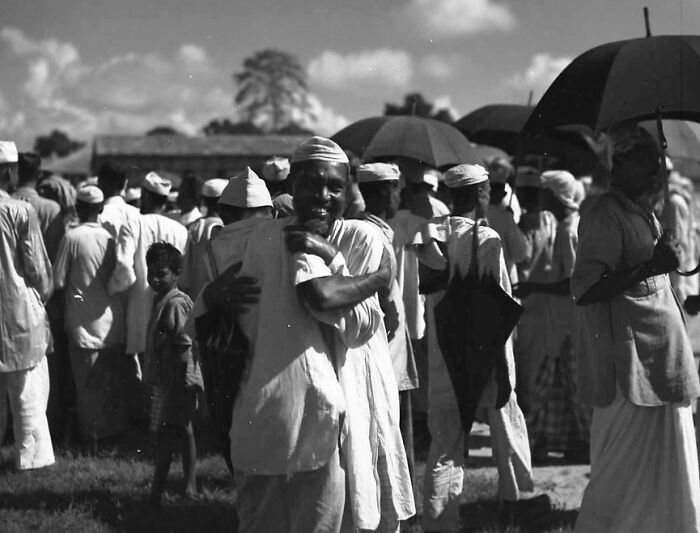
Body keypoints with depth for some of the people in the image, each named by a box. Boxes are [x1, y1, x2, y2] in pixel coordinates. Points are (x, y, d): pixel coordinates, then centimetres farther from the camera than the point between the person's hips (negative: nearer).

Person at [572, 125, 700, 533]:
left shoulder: (645, 213, 17)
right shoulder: (605, 216, -12)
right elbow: (584, 289, -19)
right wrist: (649, 268, -23)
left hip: (660, 359, 9)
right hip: (631, 365, -9)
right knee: (629, 469, -7)